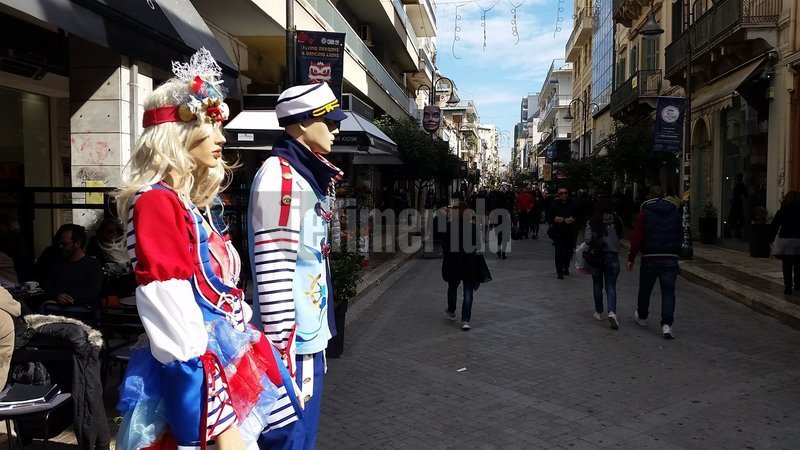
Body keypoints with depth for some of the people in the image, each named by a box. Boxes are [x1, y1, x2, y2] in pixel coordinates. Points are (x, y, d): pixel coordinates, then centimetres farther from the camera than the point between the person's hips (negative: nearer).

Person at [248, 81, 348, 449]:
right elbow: (273, 272, -23)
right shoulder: (280, 175, -16)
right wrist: (283, 350, -23)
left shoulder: (309, 175, 14)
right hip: (292, 343, -9)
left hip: (311, 338, 10)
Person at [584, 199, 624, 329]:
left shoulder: (592, 222, -6)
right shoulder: (616, 220, -4)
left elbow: (587, 239, -10)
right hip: (612, 256, 0)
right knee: (611, 286, 4)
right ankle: (612, 312, -16)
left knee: (597, 285, 15)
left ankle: (599, 312, 24)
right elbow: (620, 235, 2)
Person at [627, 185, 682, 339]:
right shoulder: (675, 212, 8)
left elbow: (637, 237, -9)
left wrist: (631, 258, -5)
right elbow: (680, 236, 13)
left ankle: (642, 316, 32)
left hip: (650, 258, -2)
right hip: (671, 258, 2)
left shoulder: (644, 212, -3)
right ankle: (667, 324, -11)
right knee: (668, 292, 0)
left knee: (645, 289, 15)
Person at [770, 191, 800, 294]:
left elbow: (774, 227, 1)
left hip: (784, 240, -1)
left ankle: (787, 287, -1)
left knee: (786, 266, 2)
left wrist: (771, 239, 8)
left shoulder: (781, 212, 0)